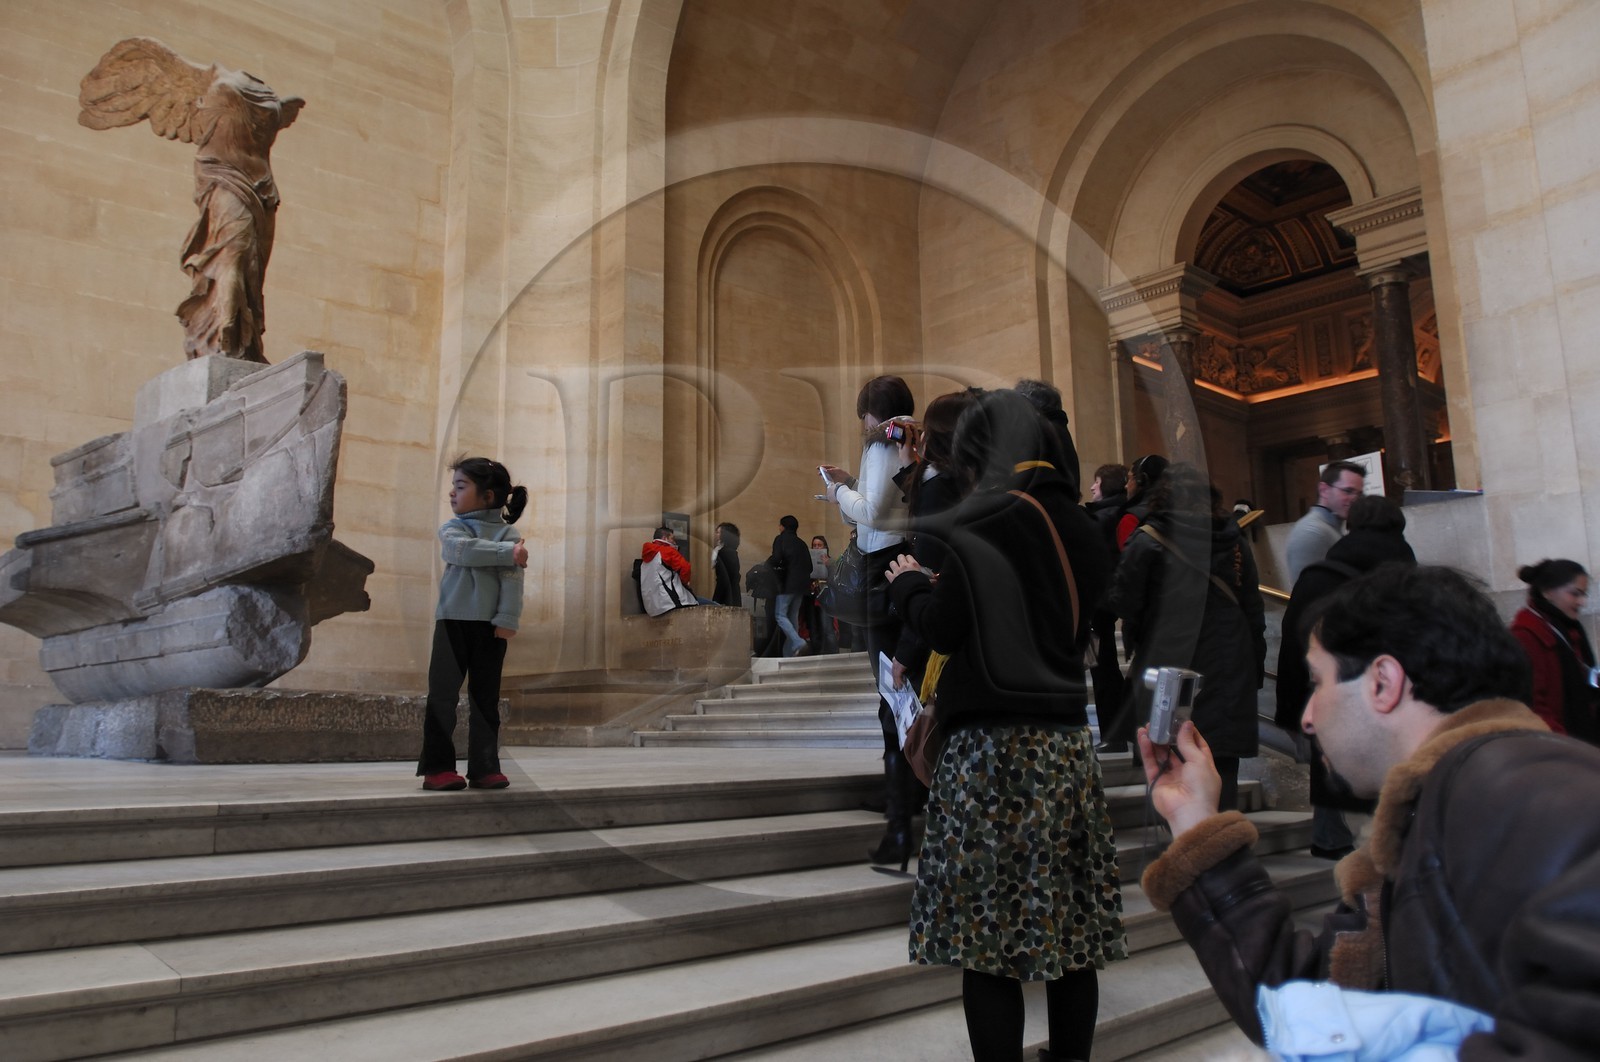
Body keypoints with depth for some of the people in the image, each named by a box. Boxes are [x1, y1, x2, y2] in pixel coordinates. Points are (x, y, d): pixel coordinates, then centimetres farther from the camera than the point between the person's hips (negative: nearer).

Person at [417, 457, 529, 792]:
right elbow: (463, 550, -17)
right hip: (452, 621, 1)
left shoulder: (507, 533, 1)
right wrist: (506, 552, -21)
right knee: (442, 695, -2)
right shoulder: (451, 529, 7)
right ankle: (438, 767, 4)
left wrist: (507, 620, -19)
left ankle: (484, 767, 11)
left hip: (489, 626, -1)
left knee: (485, 699, 5)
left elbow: (512, 579, -9)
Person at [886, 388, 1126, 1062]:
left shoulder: (984, 524, -11)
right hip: (1067, 742, 7)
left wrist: (908, 584, 9)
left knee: (987, 936, 0)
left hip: (995, 746, -7)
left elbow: (944, 628, -11)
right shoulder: (1078, 527, 10)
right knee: (1070, 934, 12)